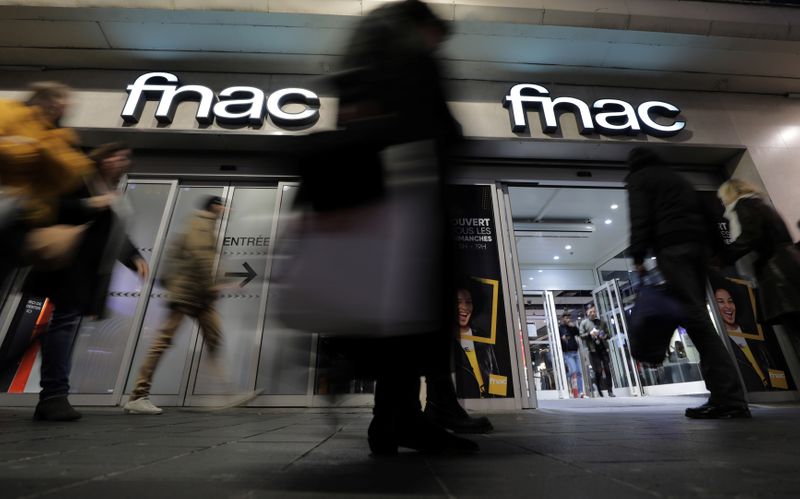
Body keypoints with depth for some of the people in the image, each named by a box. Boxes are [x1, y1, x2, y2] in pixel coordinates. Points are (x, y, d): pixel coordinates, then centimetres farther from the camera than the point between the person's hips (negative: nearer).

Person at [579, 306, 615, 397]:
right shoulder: (584, 323, 4)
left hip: (603, 348, 2)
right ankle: (599, 392, 7)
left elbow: (608, 333, 17)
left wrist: (605, 336, -5)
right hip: (593, 350, -2)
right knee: (598, 371, -1)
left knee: (607, 370, 2)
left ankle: (610, 391, 9)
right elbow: (581, 336, 0)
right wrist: (589, 334, -17)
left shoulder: (602, 322, 11)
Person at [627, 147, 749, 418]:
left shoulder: (638, 178, 10)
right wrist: (710, 250, 24)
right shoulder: (678, 178, 32)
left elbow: (640, 217, -6)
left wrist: (638, 256, -11)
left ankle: (728, 397, -19)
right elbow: (701, 212, 26)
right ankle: (728, 395, 3)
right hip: (699, 243, 8)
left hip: (672, 245, -7)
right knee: (697, 314, 5)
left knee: (694, 316, -14)